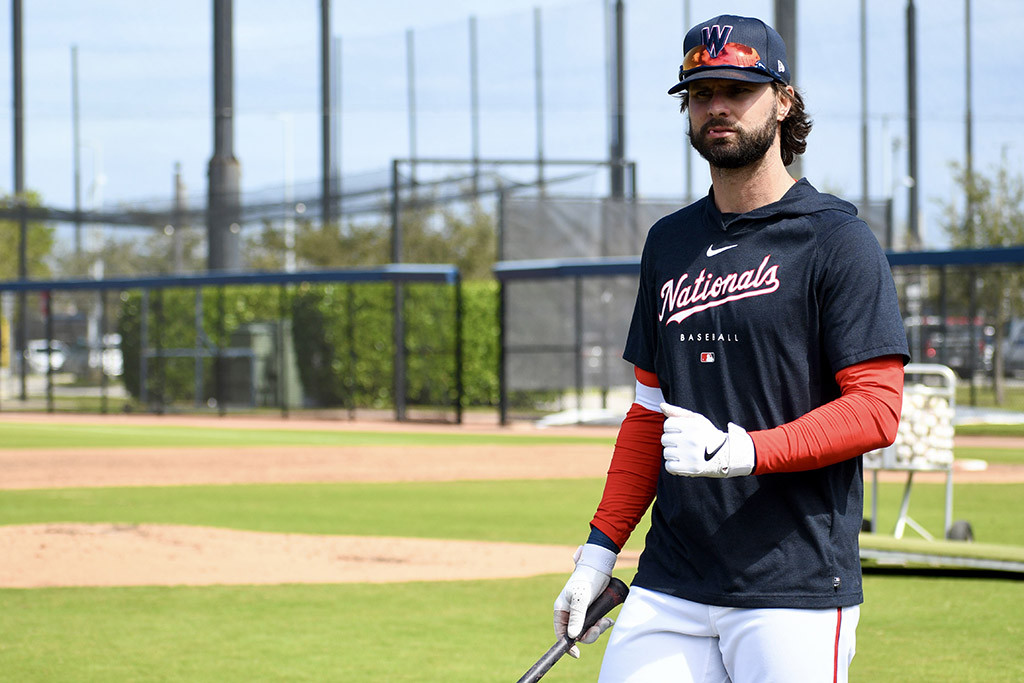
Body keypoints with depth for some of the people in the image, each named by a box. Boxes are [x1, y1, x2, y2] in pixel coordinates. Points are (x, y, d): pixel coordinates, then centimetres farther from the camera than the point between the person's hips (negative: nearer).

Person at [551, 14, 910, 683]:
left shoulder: (836, 240, -4)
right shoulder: (669, 243, 16)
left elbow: (877, 410, -10)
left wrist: (743, 450, -21)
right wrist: (601, 548, 13)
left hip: (796, 594, -5)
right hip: (669, 591, 5)